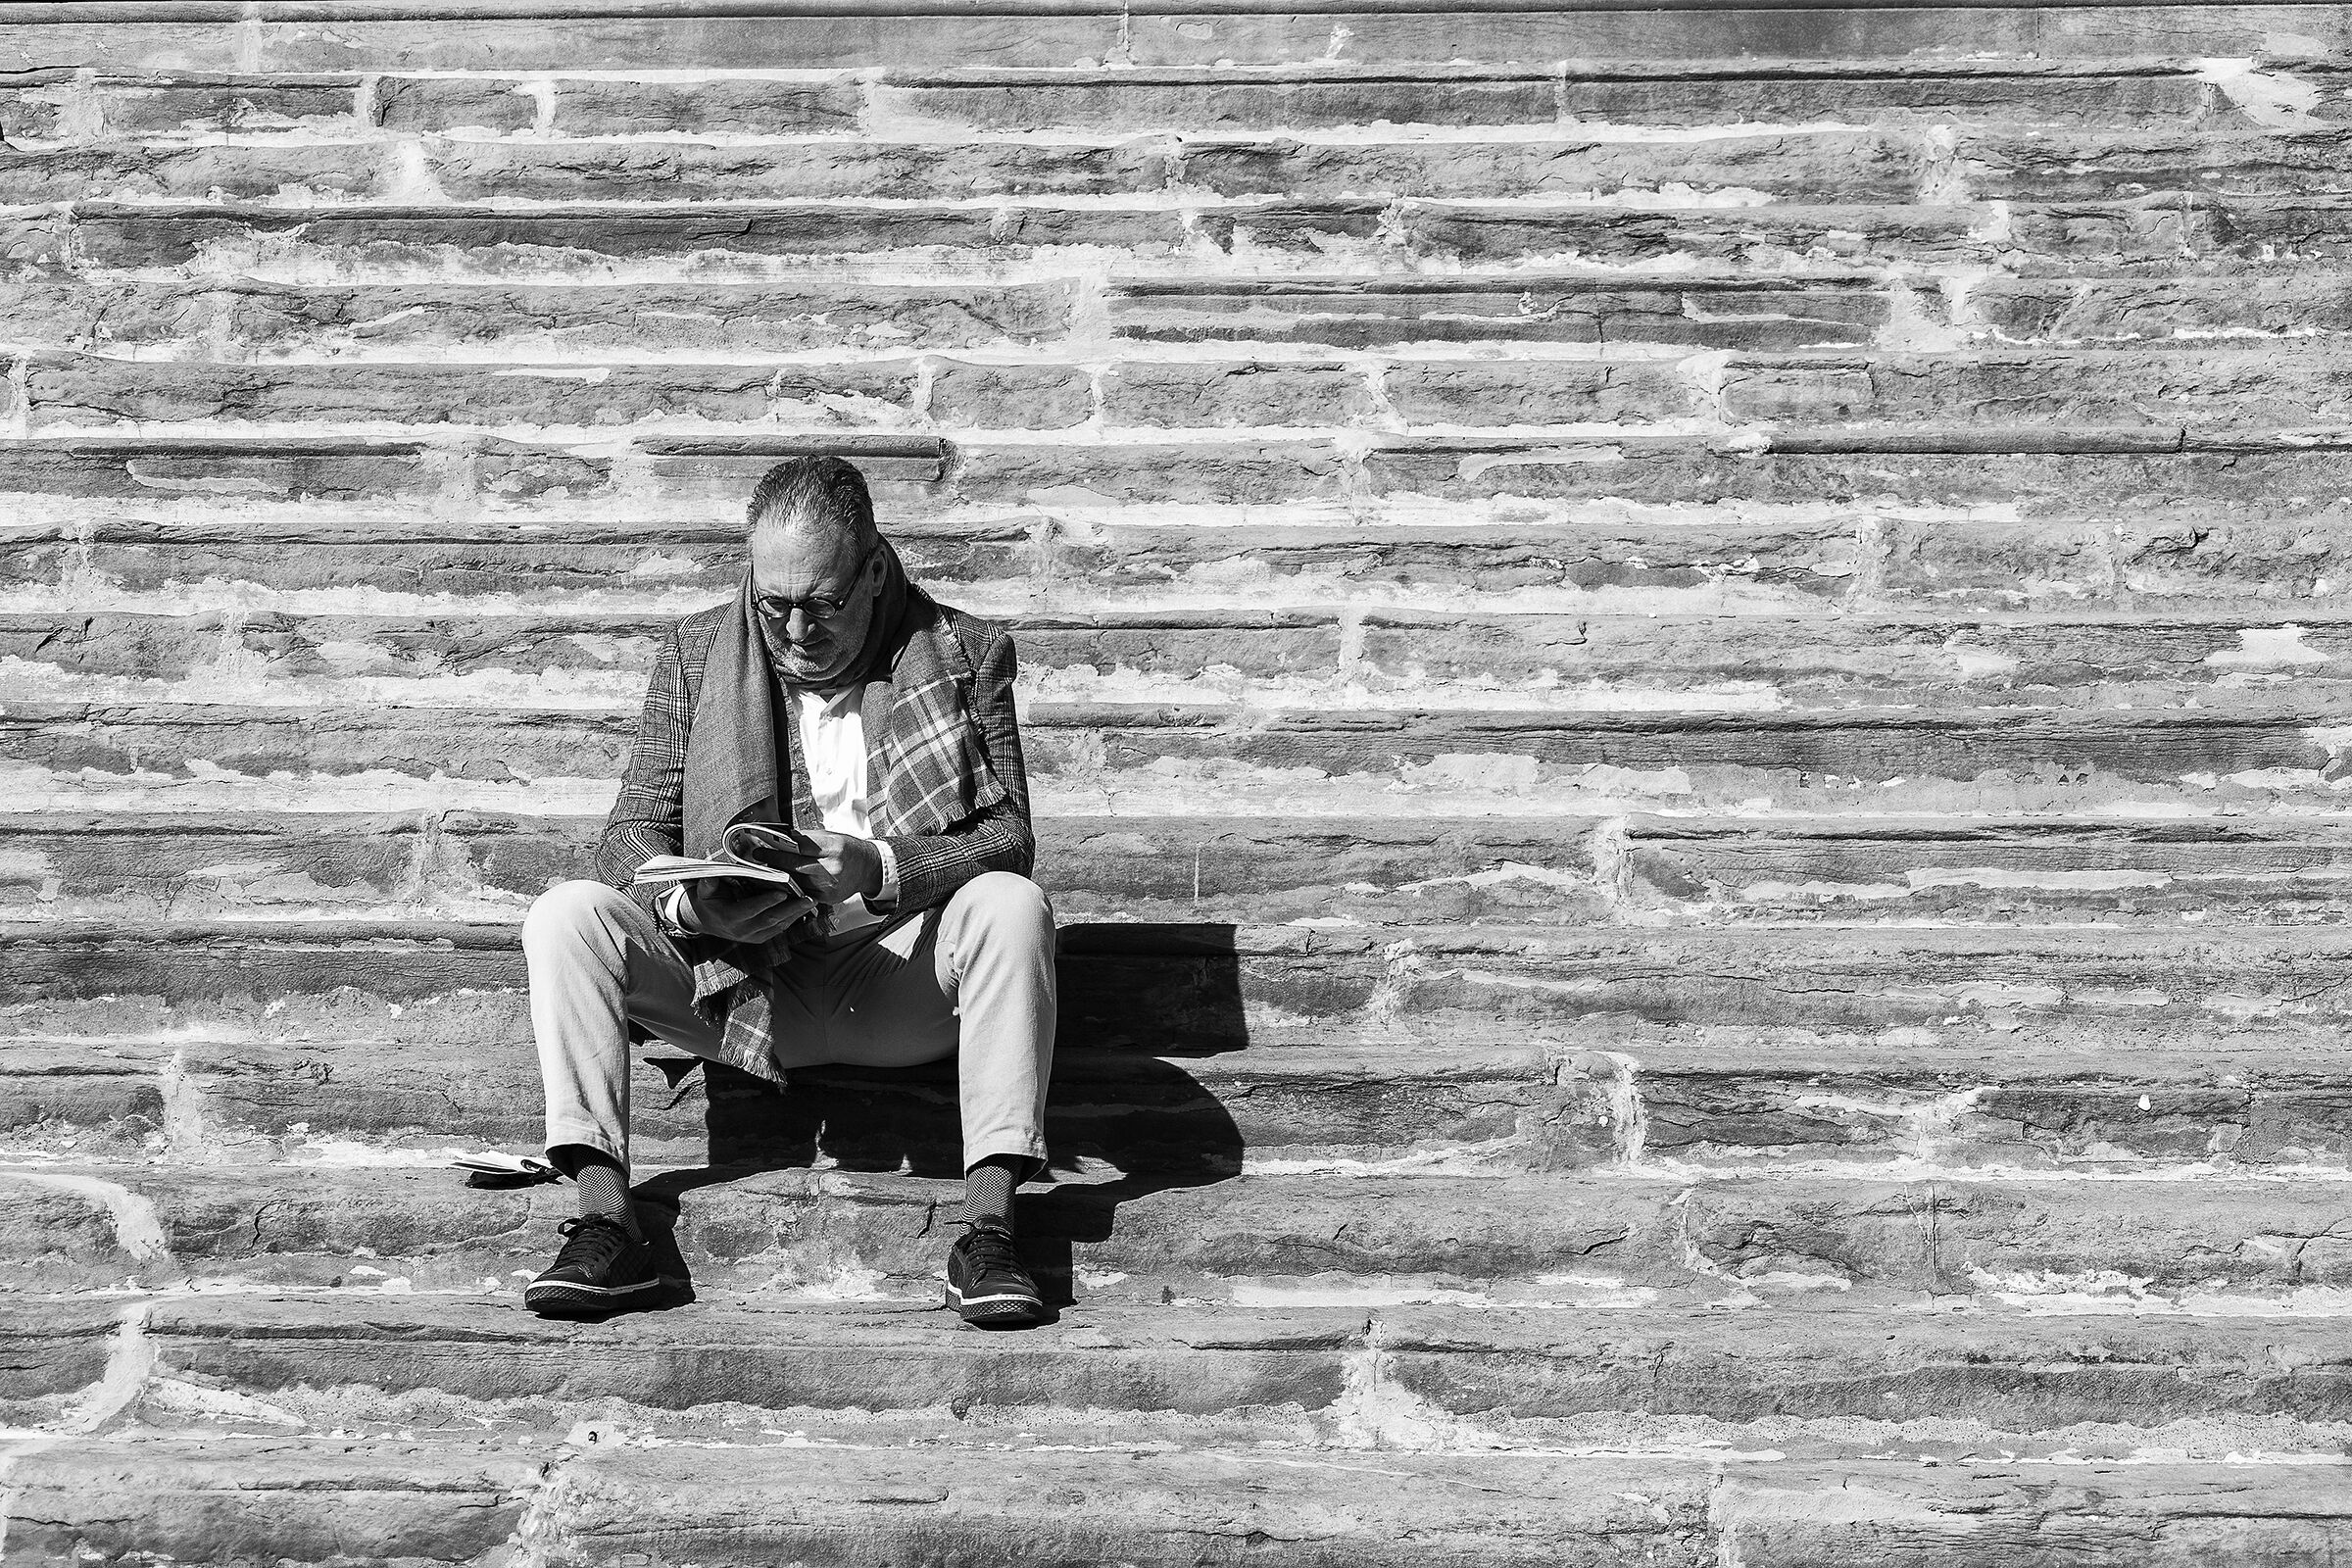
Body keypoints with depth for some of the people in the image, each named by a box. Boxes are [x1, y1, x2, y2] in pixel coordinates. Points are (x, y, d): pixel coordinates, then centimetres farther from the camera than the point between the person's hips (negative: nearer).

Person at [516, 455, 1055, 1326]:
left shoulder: (962, 656, 2)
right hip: (740, 984, 2)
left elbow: (1008, 836, -5)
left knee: (1010, 904, -31)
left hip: (899, 981, -1)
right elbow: (632, 831, 4)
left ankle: (989, 1231, -35)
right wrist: (692, 904, -21)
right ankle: (605, 1223, -29)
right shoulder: (696, 655, 8)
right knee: (567, 914, -20)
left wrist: (879, 868, -25)